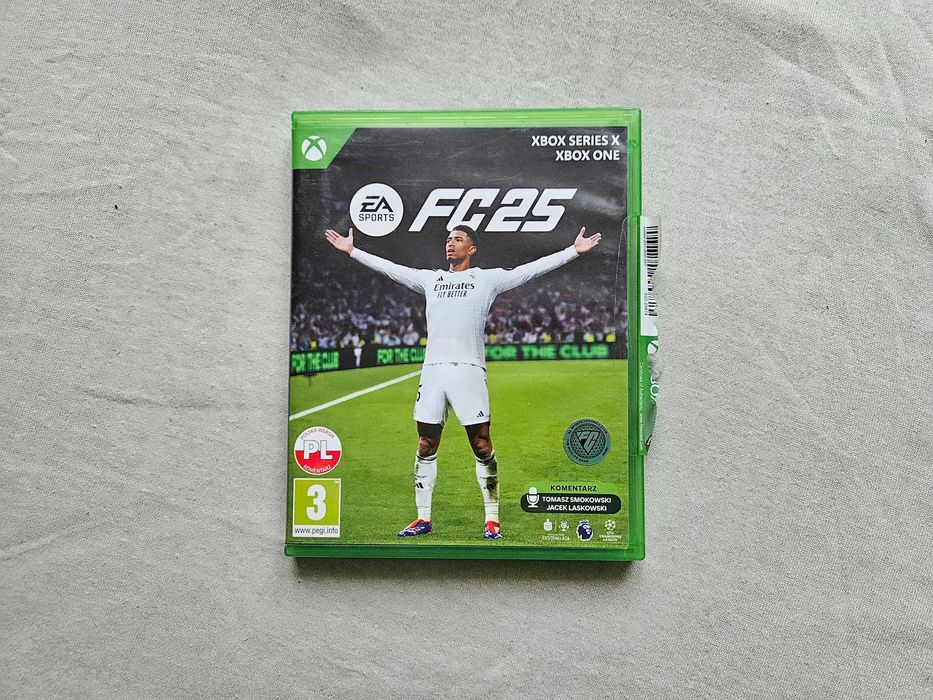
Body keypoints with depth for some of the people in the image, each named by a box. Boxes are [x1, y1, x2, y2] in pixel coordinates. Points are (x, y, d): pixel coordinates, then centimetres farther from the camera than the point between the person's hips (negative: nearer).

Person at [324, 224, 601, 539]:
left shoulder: (488, 278, 9)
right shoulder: (430, 278, 19)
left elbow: (531, 269, 5)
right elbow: (390, 268, 26)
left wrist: (574, 250, -1)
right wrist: (352, 250, 28)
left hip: (469, 371, -3)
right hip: (432, 369, 4)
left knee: (482, 447, -2)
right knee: (426, 446, 6)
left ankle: (491, 519, 10)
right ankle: (423, 518, 16)